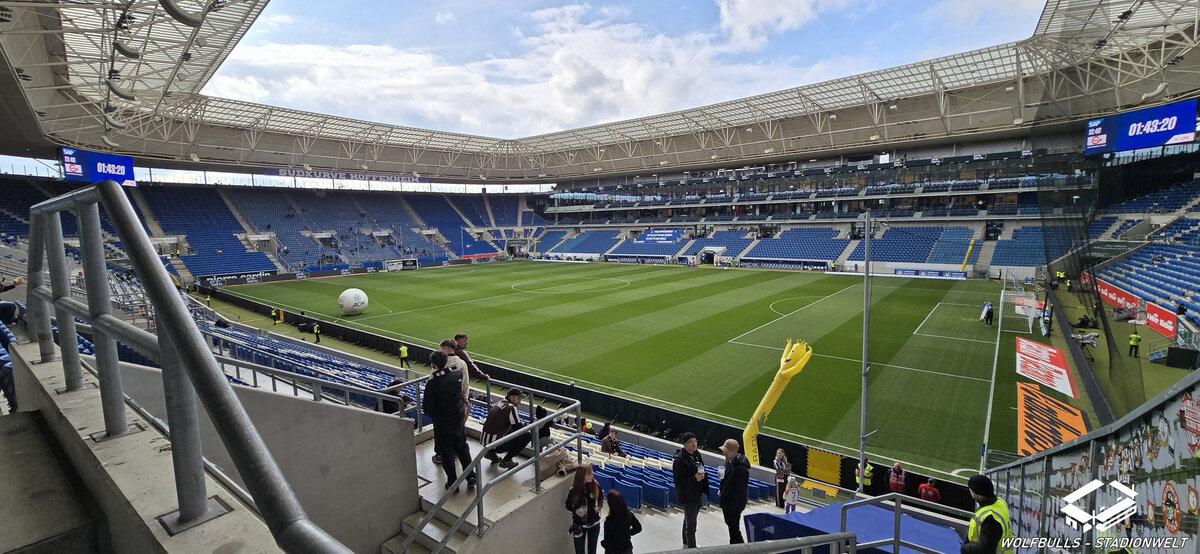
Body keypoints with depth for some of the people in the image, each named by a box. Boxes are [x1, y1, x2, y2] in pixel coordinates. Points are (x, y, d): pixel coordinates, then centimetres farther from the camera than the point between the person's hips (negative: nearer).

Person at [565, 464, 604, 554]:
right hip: (579, 525, -3)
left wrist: (599, 506, -13)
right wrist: (575, 511, -26)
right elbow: (568, 505, -8)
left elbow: (601, 496, 5)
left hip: (594, 523, 3)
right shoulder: (574, 489, -23)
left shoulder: (595, 485, -16)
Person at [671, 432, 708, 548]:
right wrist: (694, 479, -29)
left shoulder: (697, 454, 0)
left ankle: (686, 544, 43)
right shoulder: (679, 459, -25)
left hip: (699, 494, 9)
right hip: (688, 496, -8)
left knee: (689, 520, 25)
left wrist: (702, 475, 1)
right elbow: (677, 481, -23)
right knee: (691, 525, 1)